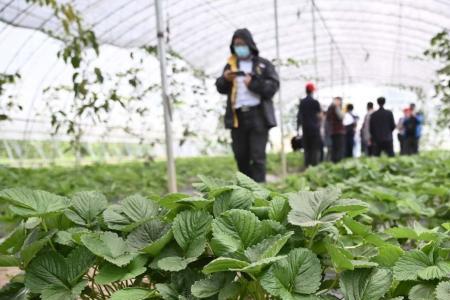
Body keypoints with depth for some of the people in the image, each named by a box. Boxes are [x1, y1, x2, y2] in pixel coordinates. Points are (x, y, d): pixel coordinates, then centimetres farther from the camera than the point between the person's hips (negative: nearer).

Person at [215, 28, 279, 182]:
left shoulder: (263, 64, 6)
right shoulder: (230, 65, 15)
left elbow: (273, 86, -3)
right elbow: (221, 88, 9)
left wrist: (254, 83, -14)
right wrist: (225, 79, -12)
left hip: (258, 115, -3)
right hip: (237, 116, 4)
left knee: (258, 156, -5)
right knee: (241, 156, 10)